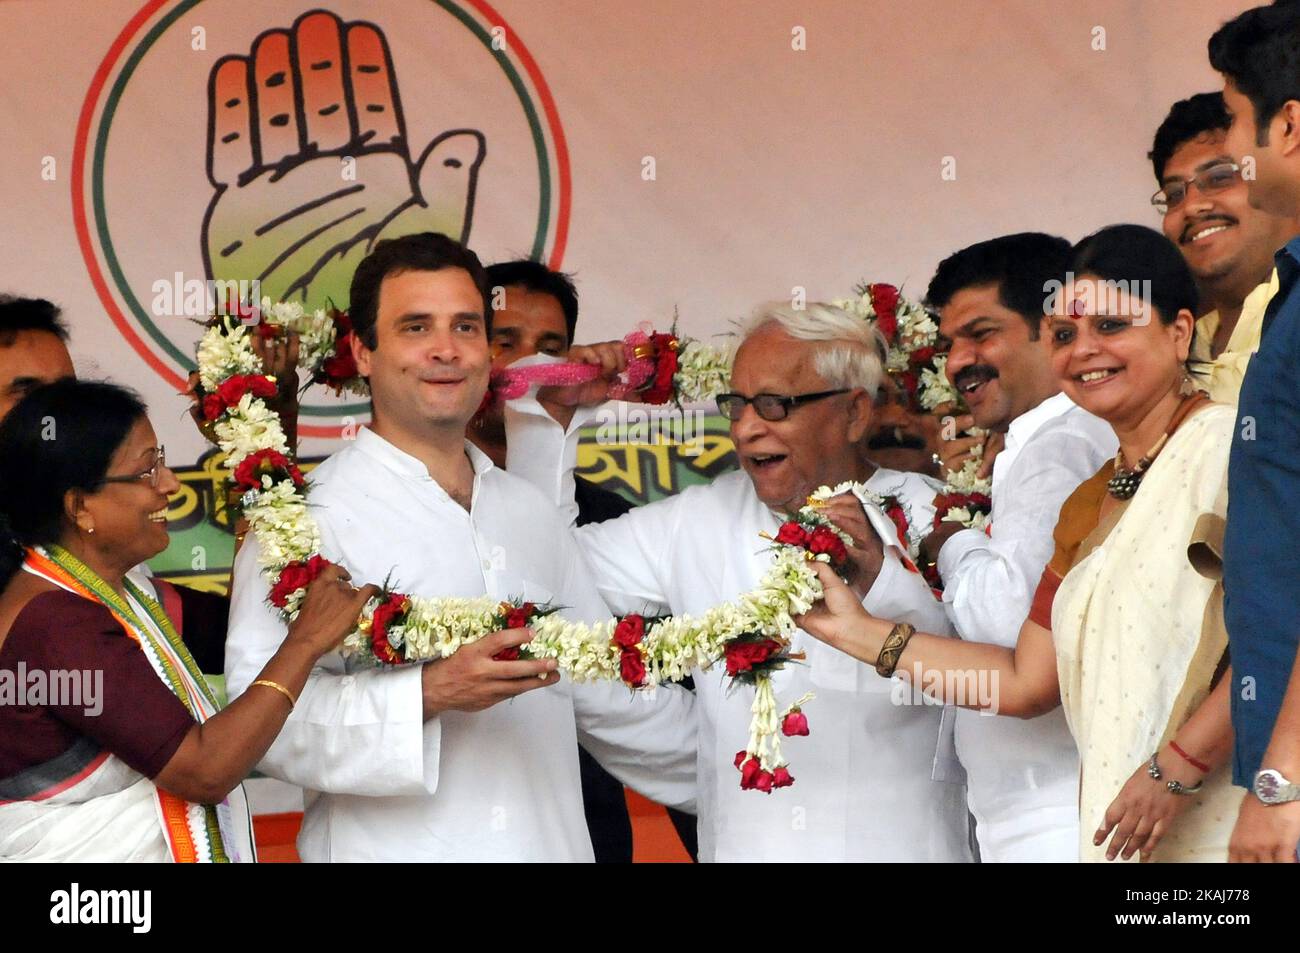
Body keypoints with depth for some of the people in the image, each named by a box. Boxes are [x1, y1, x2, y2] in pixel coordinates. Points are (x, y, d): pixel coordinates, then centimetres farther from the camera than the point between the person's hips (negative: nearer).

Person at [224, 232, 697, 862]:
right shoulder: (312, 515, -8)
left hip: (553, 841, 6)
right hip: (390, 847, -6)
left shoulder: (532, 514, 13)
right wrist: (427, 694, -28)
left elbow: (607, 690, 22)